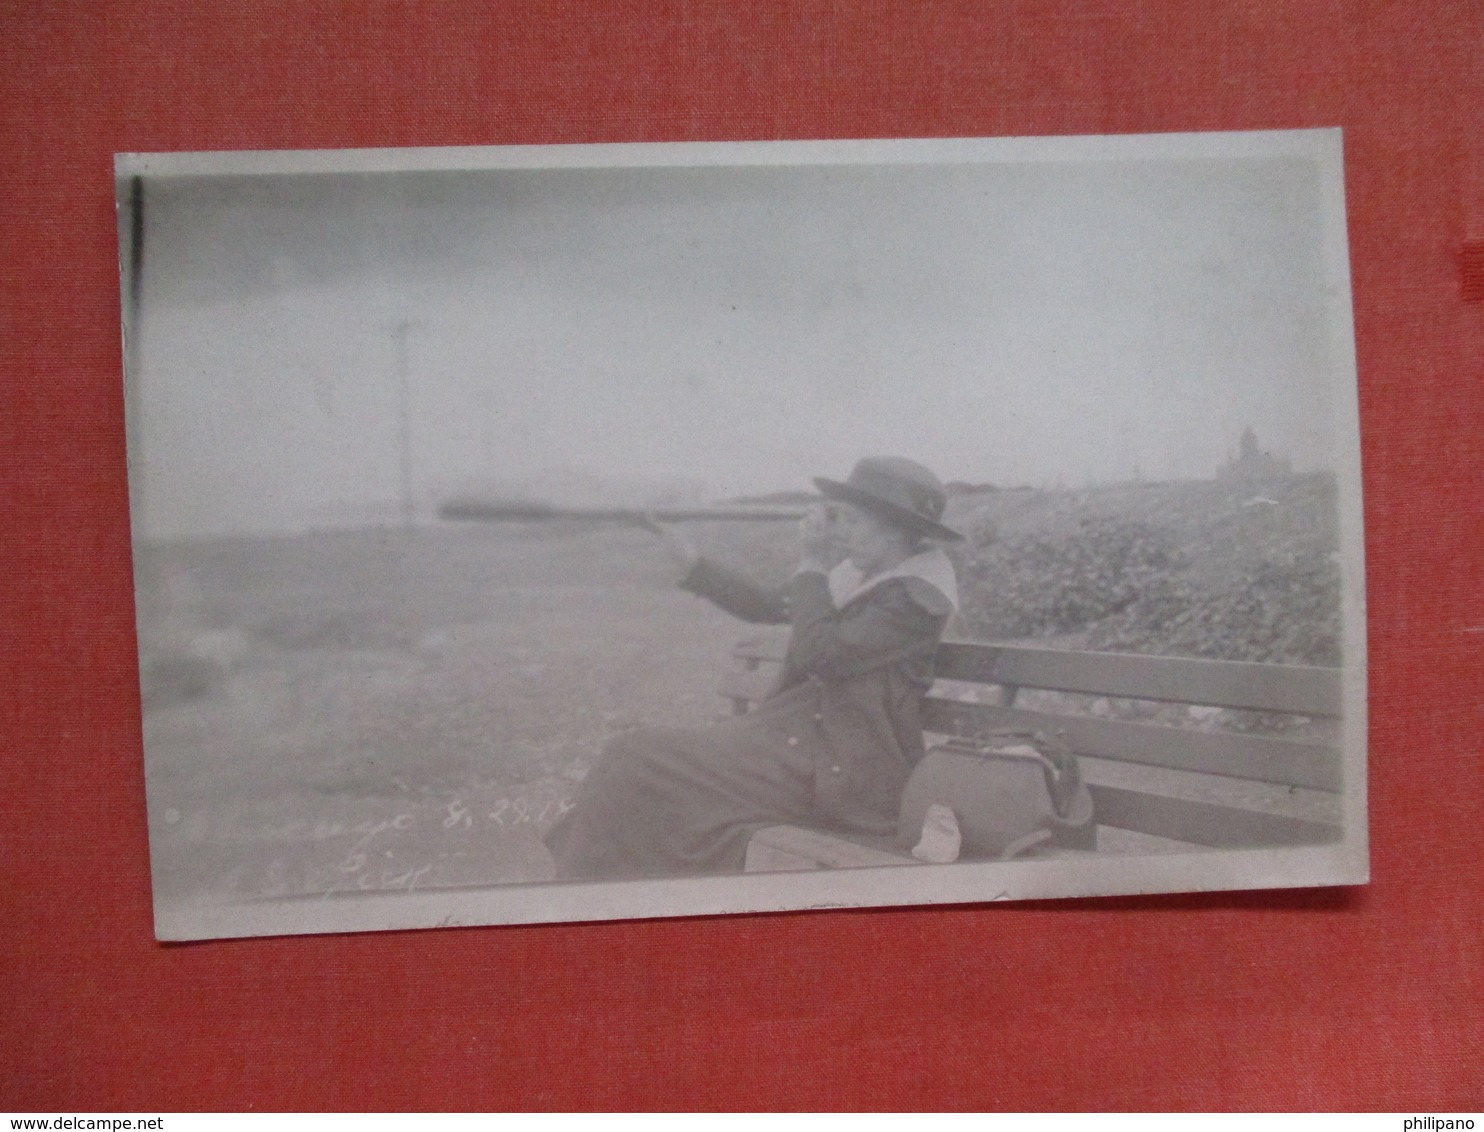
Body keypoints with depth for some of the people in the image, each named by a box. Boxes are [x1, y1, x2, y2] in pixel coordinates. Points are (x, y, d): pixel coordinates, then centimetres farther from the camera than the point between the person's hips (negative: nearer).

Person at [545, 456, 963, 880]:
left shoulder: (913, 598, -16)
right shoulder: (860, 574, 9)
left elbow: (818, 654, -24)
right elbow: (767, 608, 17)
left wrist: (810, 568, -14)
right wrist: (693, 562, 11)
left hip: (840, 776, -9)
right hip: (808, 732, 9)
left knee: (639, 759, -13)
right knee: (643, 752, 2)